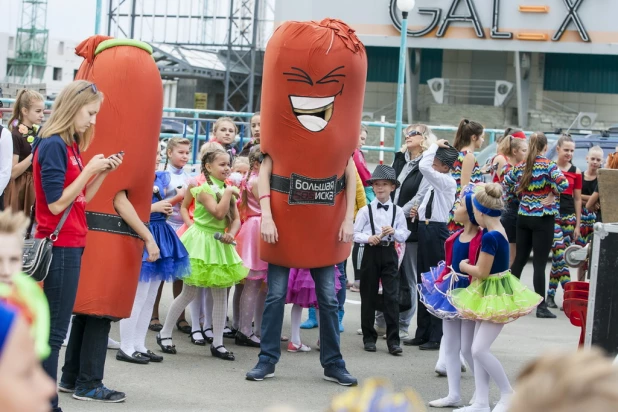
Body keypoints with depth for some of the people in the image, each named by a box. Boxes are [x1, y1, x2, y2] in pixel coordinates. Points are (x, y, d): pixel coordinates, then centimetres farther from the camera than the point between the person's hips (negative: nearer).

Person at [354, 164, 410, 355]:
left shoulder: (397, 211, 5)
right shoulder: (365, 210, 1)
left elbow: (404, 235, 5)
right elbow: (355, 233, -1)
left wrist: (394, 232, -15)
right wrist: (369, 238, -18)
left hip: (389, 254, 0)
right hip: (371, 253, 0)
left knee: (392, 296, -5)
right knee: (368, 296, 6)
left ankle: (393, 340, -3)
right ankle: (369, 337, 16)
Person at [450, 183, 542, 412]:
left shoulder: (490, 237, -23)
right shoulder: (498, 231, 6)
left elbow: (481, 272, -20)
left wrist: (464, 266, -3)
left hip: (496, 296, -10)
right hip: (489, 293, 10)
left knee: (479, 349, -8)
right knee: (478, 349, 10)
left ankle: (508, 393, 7)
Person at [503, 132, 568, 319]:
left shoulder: (520, 167, 5)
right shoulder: (548, 165, -11)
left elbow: (505, 184, 15)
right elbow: (563, 183, -24)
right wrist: (552, 194, -7)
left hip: (523, 217, 5)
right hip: (543, 218, -5)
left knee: (520, 259, 15)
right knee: (540, 263, -4)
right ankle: (541, 307, -1)